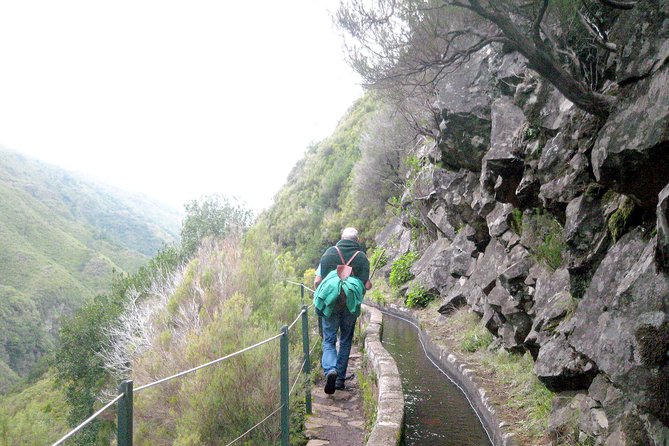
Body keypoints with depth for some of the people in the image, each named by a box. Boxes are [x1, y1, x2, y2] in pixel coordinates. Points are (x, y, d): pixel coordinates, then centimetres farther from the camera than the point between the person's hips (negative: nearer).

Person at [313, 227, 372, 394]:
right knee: (345, 342, 15)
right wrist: (368, 285, 18)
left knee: (329, 341, 7)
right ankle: (340, 379, 17)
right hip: (351, 305, 0)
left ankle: (330, 370, -19)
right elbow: (367, 285, -6)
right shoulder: (362, 257, -1)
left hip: (331, 304, 0)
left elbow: (317, 281, -2)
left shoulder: (329, 252, 1)